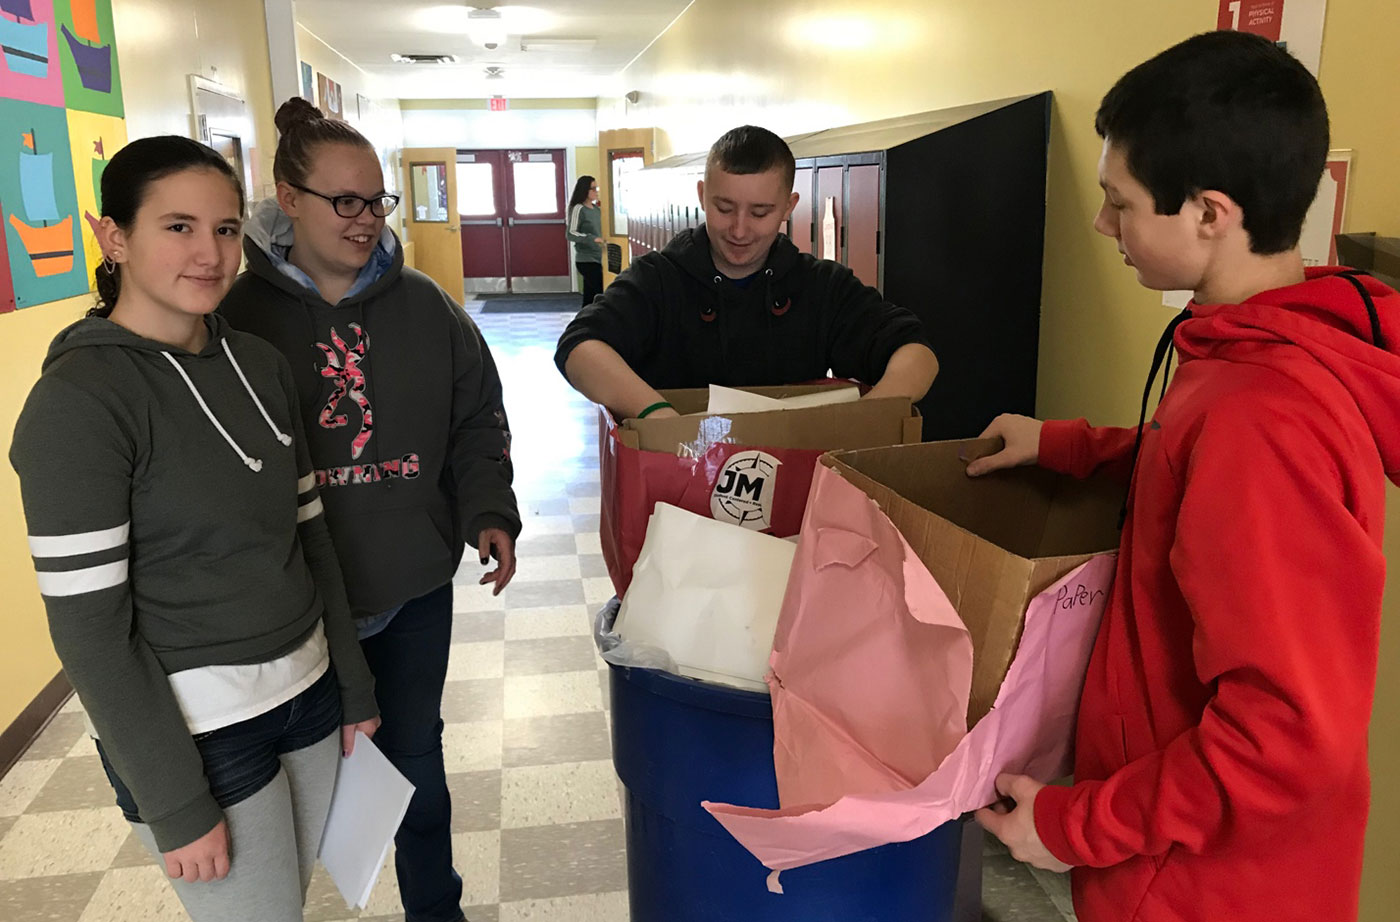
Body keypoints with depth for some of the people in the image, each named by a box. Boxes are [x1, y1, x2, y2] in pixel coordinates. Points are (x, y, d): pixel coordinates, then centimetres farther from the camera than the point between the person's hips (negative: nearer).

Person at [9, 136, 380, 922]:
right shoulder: (78, 400, -16)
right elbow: (88, 627, -16)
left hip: (308, 698, 6)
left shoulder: (261, 364, 2)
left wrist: (354, 685, 11)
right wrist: (174, 804, -13)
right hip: (196, 730, -6)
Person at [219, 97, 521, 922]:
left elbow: (477, 420, 6)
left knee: (417, 760, 19)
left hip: (414, 587, 2)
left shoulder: (423, 304, -1)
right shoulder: (241, 313, -8)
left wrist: (490, 512, -7)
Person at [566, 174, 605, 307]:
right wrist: (592, 239, -29)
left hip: (597, 259, 7)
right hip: (586, 260, -7)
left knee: (590, 298, 10)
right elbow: (571, 234, -18)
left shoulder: (597, 209, 12)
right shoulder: (578, 209, -10)